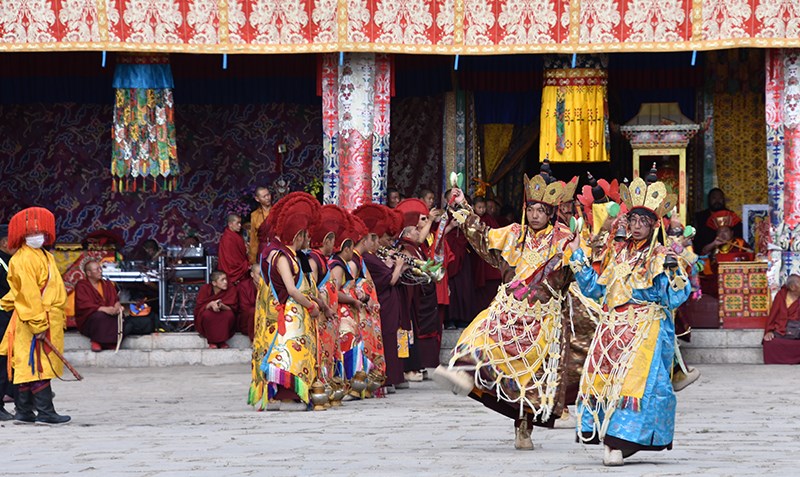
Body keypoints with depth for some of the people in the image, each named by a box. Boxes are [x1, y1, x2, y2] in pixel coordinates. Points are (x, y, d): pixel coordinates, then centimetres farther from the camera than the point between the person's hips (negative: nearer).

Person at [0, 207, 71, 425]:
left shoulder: (46, 257, 19)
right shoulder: (24, 260, -13)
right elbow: (28, 292, -19)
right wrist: (37, 323, -22)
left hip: (49, 320, 10)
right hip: (34, 320, -10)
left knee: (27, 366, 11)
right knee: (39, 366, -8)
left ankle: (24, 412, 13)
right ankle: (45, 412, -9)